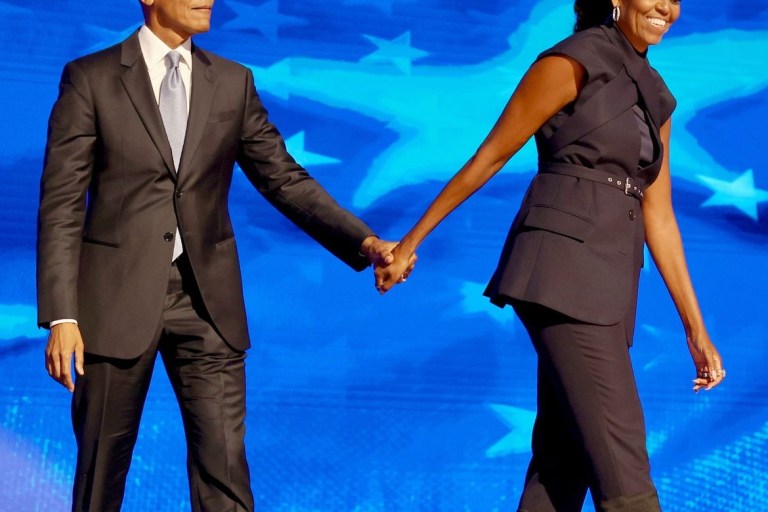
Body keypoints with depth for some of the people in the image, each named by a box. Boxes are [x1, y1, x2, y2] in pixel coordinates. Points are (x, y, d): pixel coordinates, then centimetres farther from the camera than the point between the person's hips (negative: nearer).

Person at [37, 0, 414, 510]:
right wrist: (61, 315, -12)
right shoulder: (90, 78, -3)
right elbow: (61, 203, -5)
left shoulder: (233, 82, 7)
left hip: (206, 296, 2)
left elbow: (286, 179, 6)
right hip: (118, 293, -2)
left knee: (223, 460, -1)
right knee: (103, 462, 8)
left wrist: (363, 241, -8)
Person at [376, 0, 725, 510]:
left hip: (607, 282, 8)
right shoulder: (574, 61, -3)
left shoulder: (656, 96, 20)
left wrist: (696, 328, 15)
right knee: (619, 460, -12)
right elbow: (489, 157, -1)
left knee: (563, 466, 7)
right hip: (565, 266, -8)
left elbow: (658, 218, 18)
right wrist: (411, 242, 2)